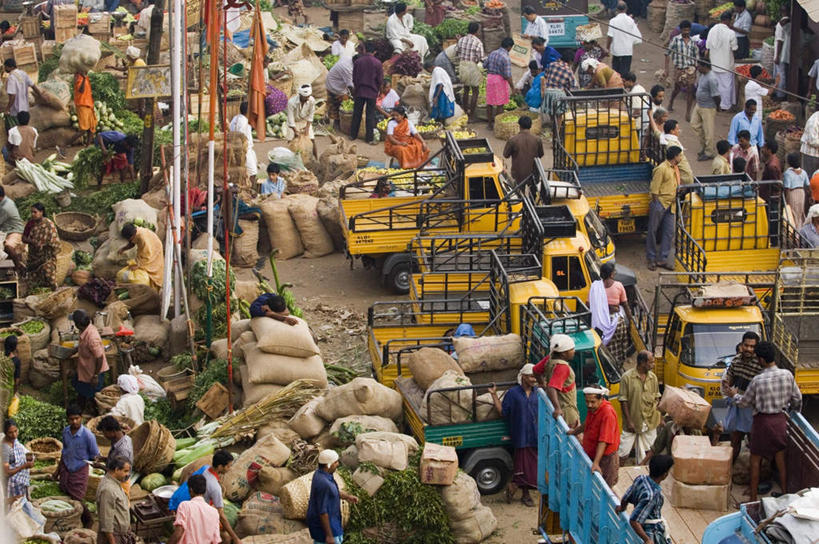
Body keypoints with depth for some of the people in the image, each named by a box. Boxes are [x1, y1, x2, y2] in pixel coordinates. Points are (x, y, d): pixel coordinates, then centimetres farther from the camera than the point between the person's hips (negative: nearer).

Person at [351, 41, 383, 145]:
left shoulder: (358, 61, -6)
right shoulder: (377, 63, -10)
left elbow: (354, 78, 1)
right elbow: (380, 80, -6)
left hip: (359, 91, 1)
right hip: (372, 92, -1)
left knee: (357, 113, 12)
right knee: (370, 115, 5)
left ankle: (353, 135, 19)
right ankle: (369, 137, 6)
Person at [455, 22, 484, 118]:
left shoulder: (461, 40, 1)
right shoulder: (478, 42, -13)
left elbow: (456, 53, 4)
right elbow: (481, 58, -15)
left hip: (462, 66, 5)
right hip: (472, 66, -5)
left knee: (466, 89, 21)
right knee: (475, 91, 7)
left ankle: (465, 111, 27)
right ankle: (472, 114, 5)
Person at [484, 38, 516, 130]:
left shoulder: (492, 53, 1)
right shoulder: (506, 58, -18)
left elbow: (485, 65, 11)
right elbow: (508, 76, -20)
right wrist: (513, 88, -14)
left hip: (490, 78, 6)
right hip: (500, 80, -6)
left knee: (489, 102, 13)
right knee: (500, 104, 4)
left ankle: (490, 123, 21)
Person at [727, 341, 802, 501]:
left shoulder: (757, 380, -19)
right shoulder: (787, 375, -8)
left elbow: (744, 402, -6)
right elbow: (797, 398, 4)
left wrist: (734, 395, 16)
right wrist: (794, 411, 25)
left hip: (762, 421, -4)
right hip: (780, 420, 4)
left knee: (755, 460, 8)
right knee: (780, 458, 17)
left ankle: (753, 498, 13)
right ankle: (784, 493, 25)